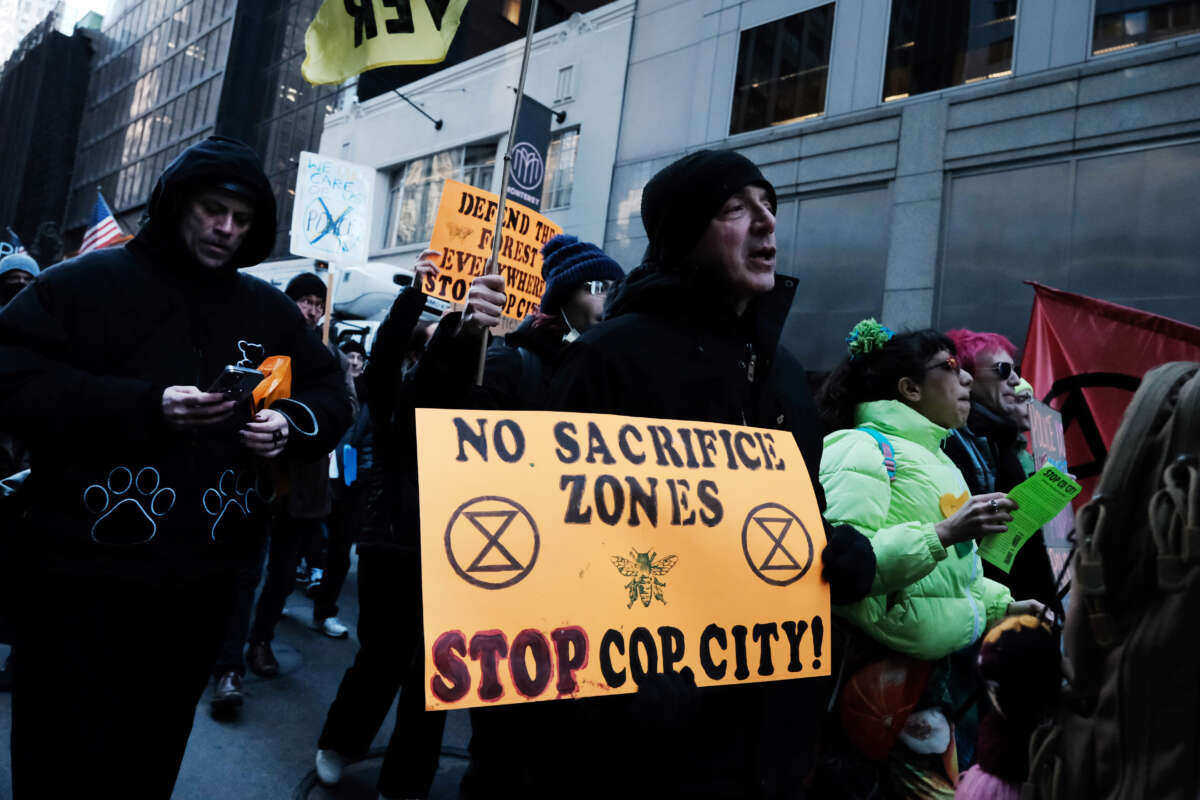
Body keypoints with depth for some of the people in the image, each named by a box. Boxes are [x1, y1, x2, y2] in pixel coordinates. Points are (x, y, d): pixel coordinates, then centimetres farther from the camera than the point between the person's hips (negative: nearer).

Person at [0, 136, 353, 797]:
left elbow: (330, 396, 12)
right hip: (92, 565, -3)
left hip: (207, 570, 4)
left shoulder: (269, 309, 10)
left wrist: (290, 426, -10)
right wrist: (143, 407, -22)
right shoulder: (92, 280, -3)